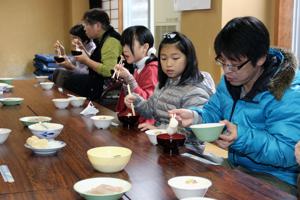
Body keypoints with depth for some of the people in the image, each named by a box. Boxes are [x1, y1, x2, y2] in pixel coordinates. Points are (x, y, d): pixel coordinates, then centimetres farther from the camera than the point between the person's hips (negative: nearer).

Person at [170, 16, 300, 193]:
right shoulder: (230, 80, 3)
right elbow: (213, 112, 10)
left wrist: (241, 137, -36)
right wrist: (195, 117, -13)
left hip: (275, 179, -7)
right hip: (236, 168, 7)